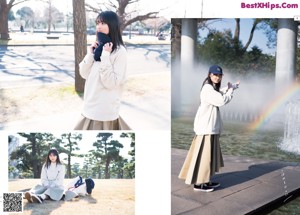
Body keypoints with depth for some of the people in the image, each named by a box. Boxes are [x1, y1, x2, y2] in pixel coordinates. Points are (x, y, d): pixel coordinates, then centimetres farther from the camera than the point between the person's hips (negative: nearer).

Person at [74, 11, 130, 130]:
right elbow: (83, 74, 6)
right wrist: (90, 54, -6)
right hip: (91, 106, 7)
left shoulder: (119, 51, -13)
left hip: (105, 109, -7)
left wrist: (105, 56, -21)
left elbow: (111, 83, -19)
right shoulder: (98, 47, 6)